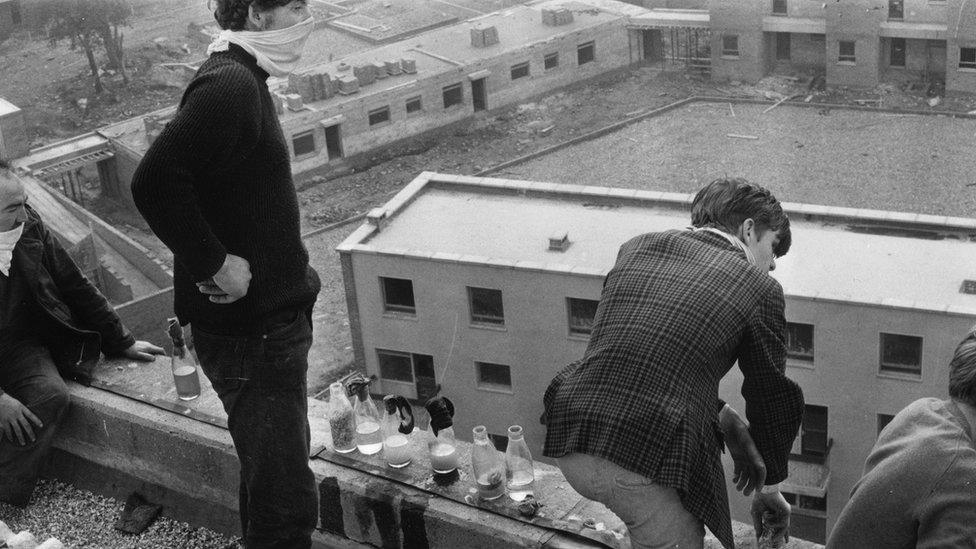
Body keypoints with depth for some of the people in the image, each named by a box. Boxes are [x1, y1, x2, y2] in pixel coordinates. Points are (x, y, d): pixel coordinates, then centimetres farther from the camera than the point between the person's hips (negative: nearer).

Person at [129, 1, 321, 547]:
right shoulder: (227, 84, -19)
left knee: (272, 475, 23)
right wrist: (216, 262, -23)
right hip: (248, 331, -10)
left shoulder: (245, 81, 14)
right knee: (287, 499, -7)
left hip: (271, 319, 11)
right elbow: (156, 182, -30)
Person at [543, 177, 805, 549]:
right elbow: (772, 397, 14)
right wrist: (769, 489, 31)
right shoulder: (759, 288, 4)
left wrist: (729, 423, 24)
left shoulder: (636, 249, 16)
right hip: (648, 467, -6)